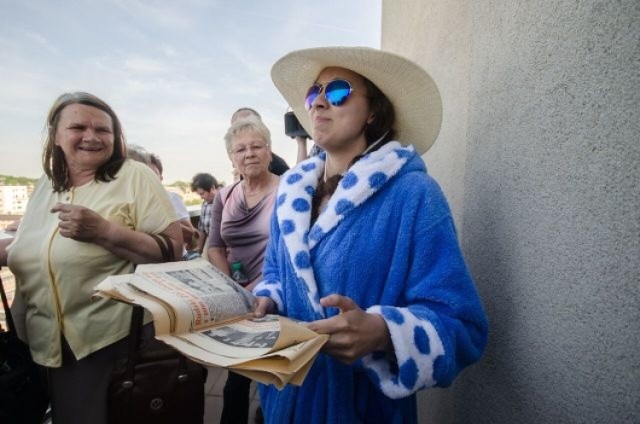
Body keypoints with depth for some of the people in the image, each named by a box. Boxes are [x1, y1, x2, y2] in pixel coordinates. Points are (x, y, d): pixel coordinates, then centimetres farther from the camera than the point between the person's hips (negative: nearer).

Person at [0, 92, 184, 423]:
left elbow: (172, 250, -17)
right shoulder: (45, 185, 8)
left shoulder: (135, 176, -12)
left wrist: (104, 230, -26)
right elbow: (33, 247, 20)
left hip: (115, 344, -5)